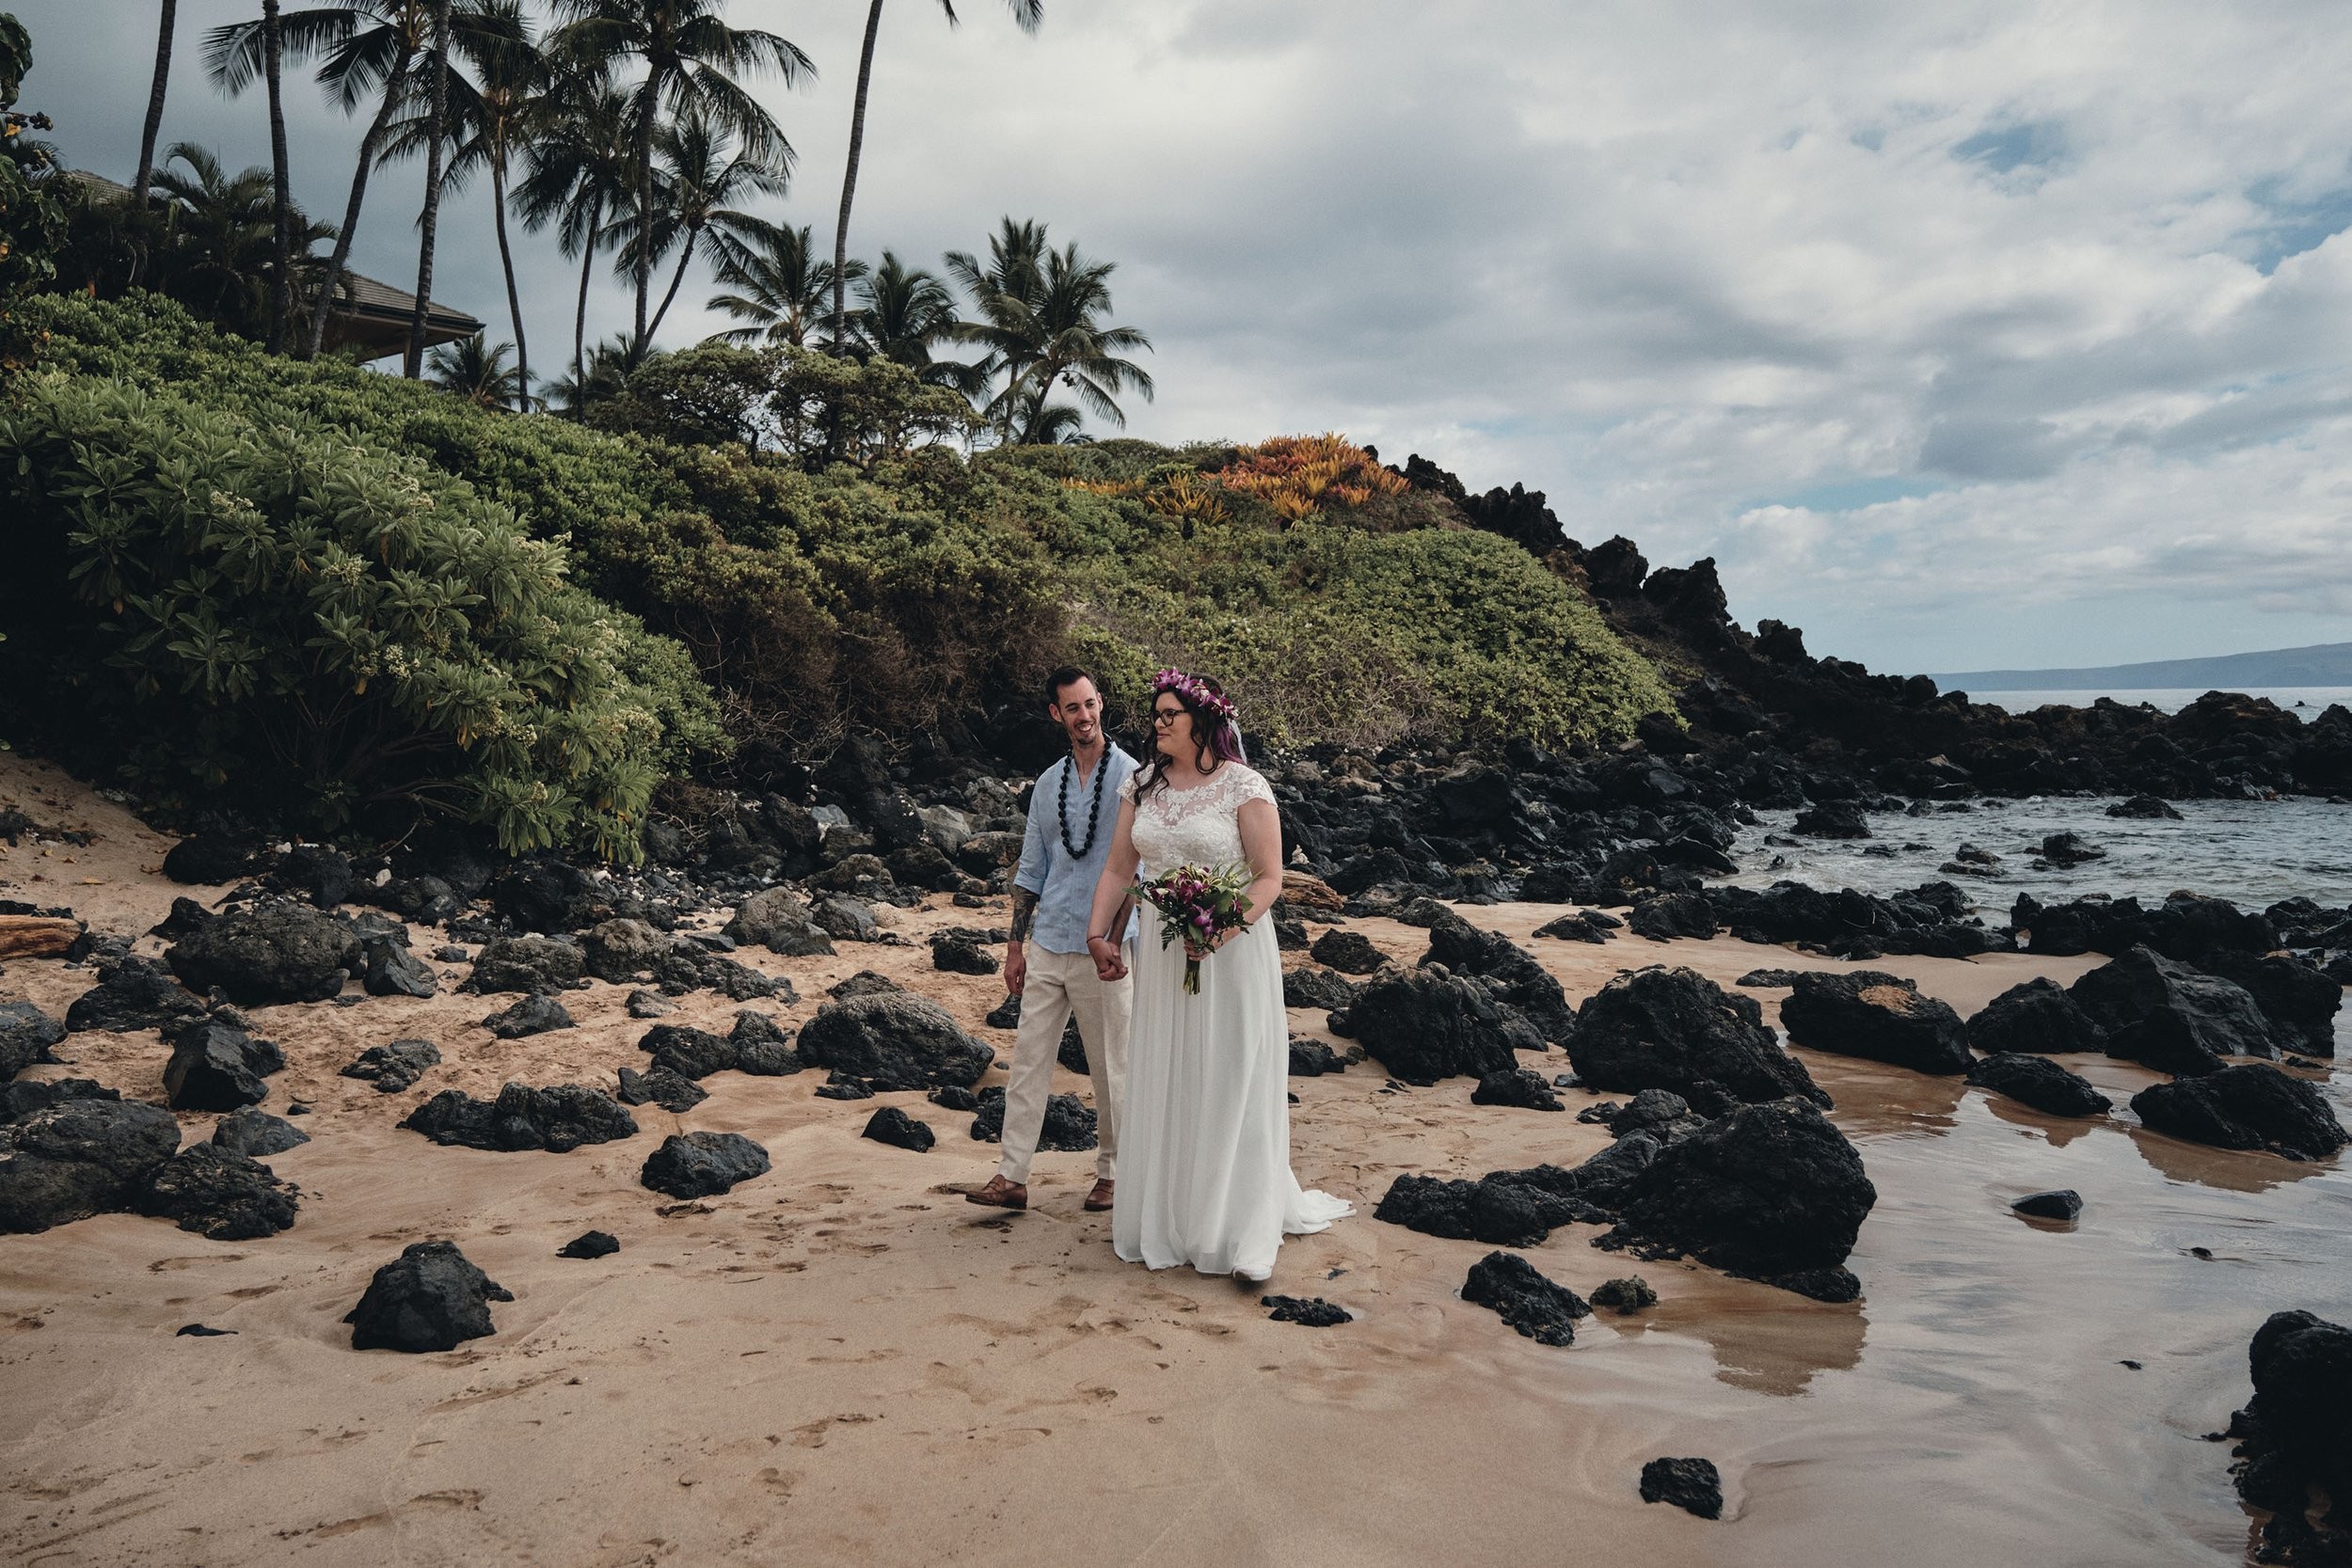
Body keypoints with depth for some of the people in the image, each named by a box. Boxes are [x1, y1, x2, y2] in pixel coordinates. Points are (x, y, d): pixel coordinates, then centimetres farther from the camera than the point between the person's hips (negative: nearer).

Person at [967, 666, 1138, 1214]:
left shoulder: (1129, 778, -5)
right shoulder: (1048, 784, 11)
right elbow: (1031, 871, 15)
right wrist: (1015, 946, 12)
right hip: (1046, 945, 5)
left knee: (1111, 1069, 6)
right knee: (1028, 1061, 4)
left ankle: (1111, 1174, 20)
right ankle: (1012, 1177, 8)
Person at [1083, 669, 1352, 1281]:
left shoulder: (1244, 787, -8)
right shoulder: (1143, 786, 7)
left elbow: (1270, 877, -11)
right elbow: (1118, 870, 10)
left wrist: (1225, 927, -24)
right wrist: (1099, 934, 1)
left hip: (1232, 953, -5)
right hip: (1161, 956, 5)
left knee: (1230, 1086, 0)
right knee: (1163, 1087, 9)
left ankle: (1241, 1233, 9)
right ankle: (1167, 1222, 22)